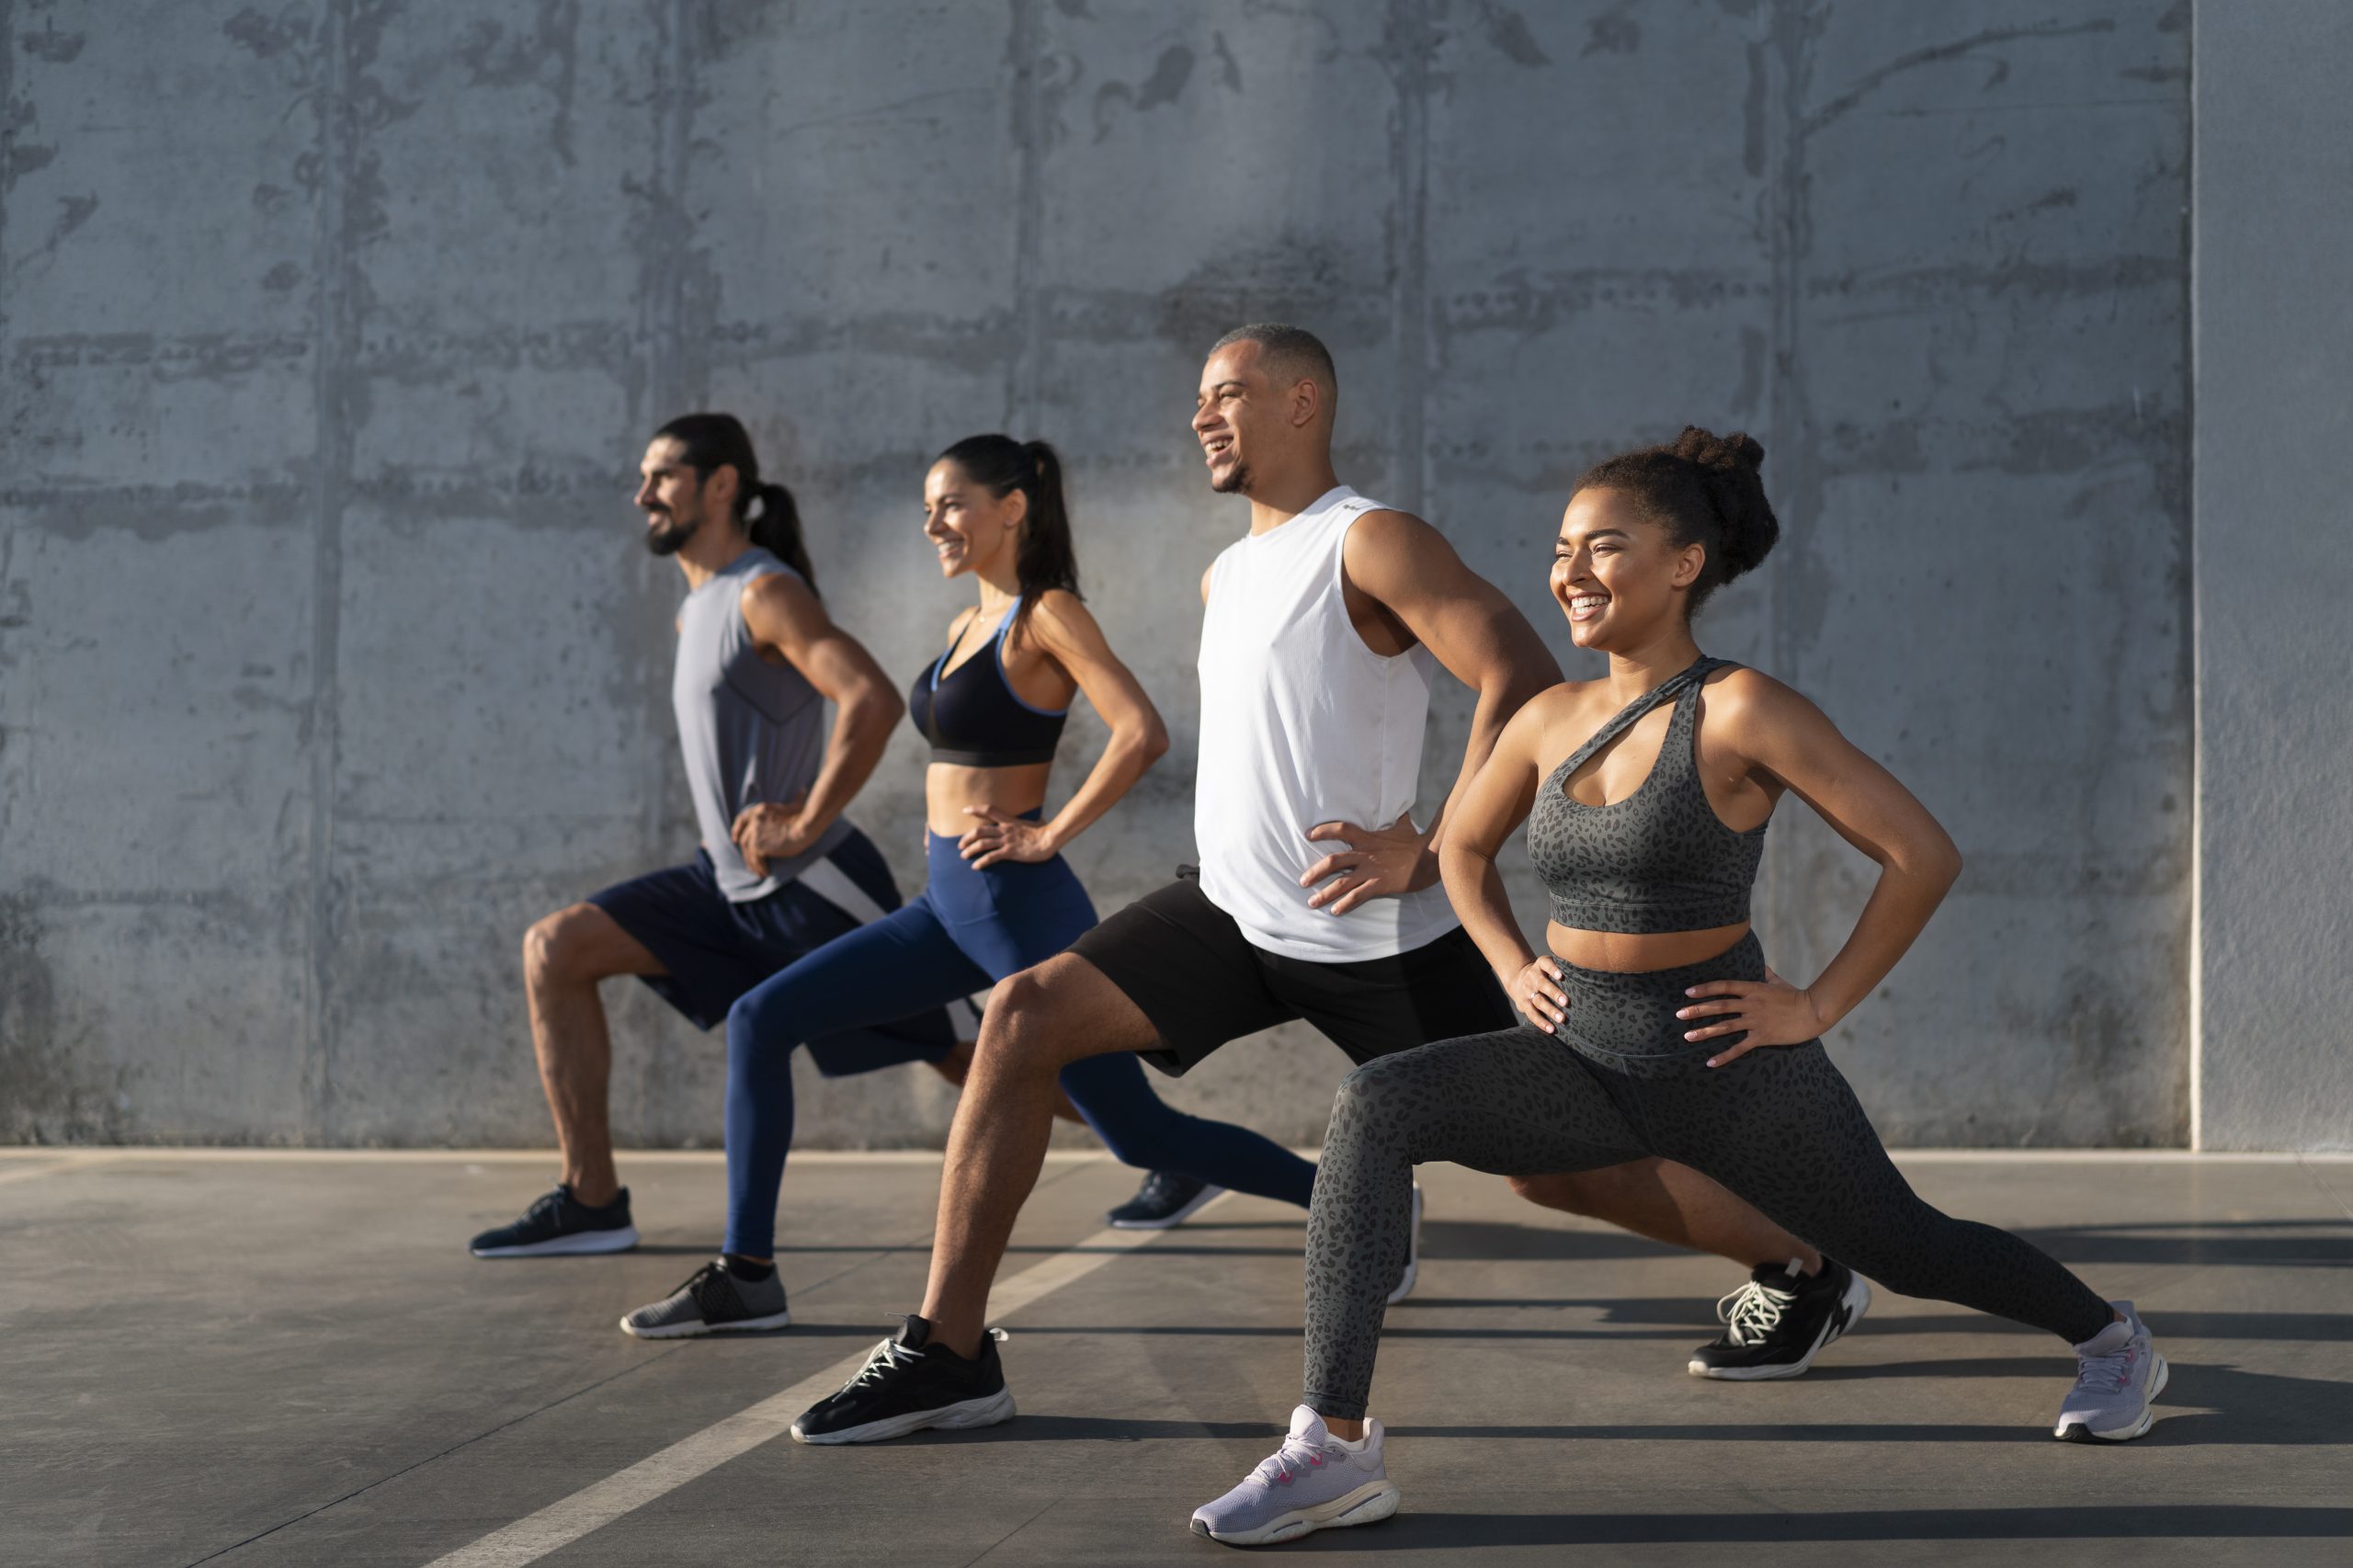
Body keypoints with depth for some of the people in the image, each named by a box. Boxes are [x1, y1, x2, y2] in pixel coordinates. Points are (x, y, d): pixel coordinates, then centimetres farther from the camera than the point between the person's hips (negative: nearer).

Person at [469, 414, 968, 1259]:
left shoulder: (766, 593, -15)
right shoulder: (695, 611, 13)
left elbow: (873, 701, -29)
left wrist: (805, 824, -25)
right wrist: (751, 824, 12)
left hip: (814, 889, -9)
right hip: (730, 884, 9)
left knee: (970, 1059, -1)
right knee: (555, 949, -2)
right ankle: (592, 1199, -1)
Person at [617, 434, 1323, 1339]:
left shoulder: (1049, 615, -11)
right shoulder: (967, 626, 14)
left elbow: (1142, 733, -25)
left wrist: (1048, 835, -21)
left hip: (1021, 905, -9)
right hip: (948, 906, 9)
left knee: (1138, 1134, -4)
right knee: (760, 1020, 3)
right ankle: (746, 1277, 7)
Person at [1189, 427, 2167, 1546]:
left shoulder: (1743, 712, -17)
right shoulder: (1551, 720, 1)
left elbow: (1923, 854, -18)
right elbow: (1462, 846, 22)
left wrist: (1818, 1006, -15)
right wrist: (1513, 969, 7)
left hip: (1728, 1072, -4)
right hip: (1582, 1064, 5)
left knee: (1905, 1250, 15)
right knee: (1372, 1108, -20)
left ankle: (2112, 1338, 48)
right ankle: (1335, 1446, -22)